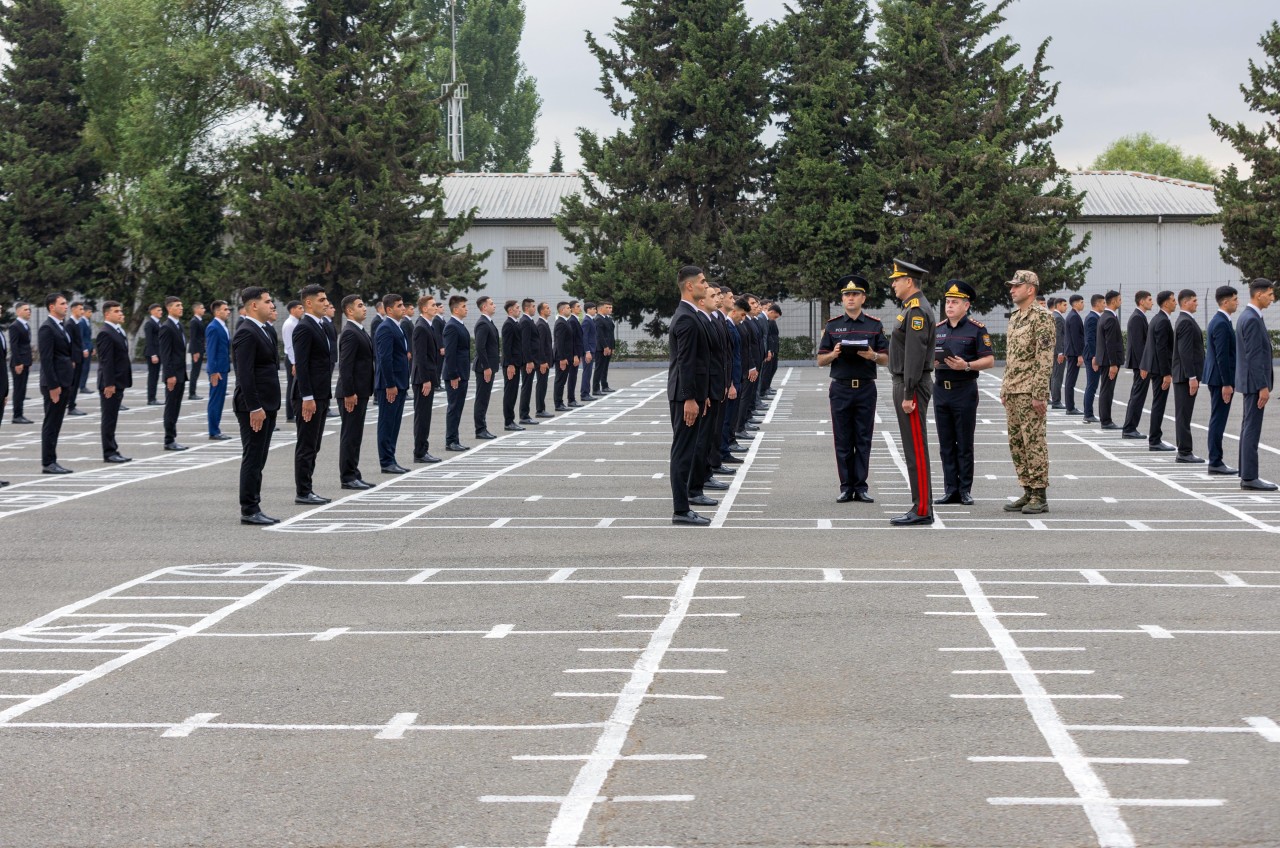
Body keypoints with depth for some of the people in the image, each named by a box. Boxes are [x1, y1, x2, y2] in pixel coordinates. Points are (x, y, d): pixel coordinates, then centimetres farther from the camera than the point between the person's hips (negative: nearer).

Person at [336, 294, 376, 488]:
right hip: (352, 394, -10)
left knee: (355, 436, 12)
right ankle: (348, 478, -1)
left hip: (360, 392, 10)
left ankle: (353, 475, 17)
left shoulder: (360, 332, 16)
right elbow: (345, 365, -21)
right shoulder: (350, 333, -15)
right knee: (350, 436, -5)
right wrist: (349, 393, -23)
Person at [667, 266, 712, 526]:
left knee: (684, 451, 11)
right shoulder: (687, 319, -16)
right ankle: (681, 511, -5)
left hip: (690, 393, 10)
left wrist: (702, 395, 22)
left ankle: (682, 508, 15)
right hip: (686, 395, -10)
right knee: (684, 452, -7)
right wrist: (690, 399, -22)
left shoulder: (686, 316, 16)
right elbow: (685, 363, -21)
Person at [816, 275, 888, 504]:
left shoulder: (875, 326, 5)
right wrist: (834, 354, -14)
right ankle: (847, 487, 7)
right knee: (843, 441, 1)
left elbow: (886, 359, 6)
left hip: (866, 388, 0)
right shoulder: (832, 326, 6)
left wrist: (873, 356, -15)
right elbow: (821, 361, 7)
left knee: (863, 440, 1)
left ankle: (861, 487, 6)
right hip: (840, 388, 0)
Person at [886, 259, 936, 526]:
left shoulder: (917, 310, -16)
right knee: (913, 448, 11)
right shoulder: (912, 308, 17)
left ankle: (922, 510, -7)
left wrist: (908, 394, -23)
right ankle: (921, 506, 14)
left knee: (916, 449, -8)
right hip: (905, 384, 11)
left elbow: (914, 355, -21)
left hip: (911, 386, -11)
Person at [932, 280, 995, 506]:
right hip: (941, 390, 5)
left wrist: (967, 366, -20)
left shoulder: (977, 329, -3)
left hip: (964, 391, -5)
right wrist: (930, 362, -4)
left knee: (965, 445, 0)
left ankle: (965, 490, 6)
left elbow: (989, 360, -6)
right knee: (946, 445, 6)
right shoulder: (937, 329, 12)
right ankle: (951, 490, 11)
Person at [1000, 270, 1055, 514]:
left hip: (1030, 392, -9)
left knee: (1034, 442, -7)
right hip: (1013, 392, 9)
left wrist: (1039, 393, -21)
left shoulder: (1041, 316, -11)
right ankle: (1027, 492, 15)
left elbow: (1045, 357, -16)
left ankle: (1040, 496, -4)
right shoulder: (1015, 317, 17)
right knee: (1016, 443, 10)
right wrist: (1005, 389, 19)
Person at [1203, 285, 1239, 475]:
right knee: (1218, 420, -6)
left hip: (1218, 379, 10)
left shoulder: (1219, 321, 15)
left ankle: (1215, 461, 16)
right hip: (1221, 379, -10)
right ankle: (1215, 463, -3)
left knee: (1217, 421, 12)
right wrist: (1226, 384, -21)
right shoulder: (1221, 324, -18)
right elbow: (1222, 356, -21)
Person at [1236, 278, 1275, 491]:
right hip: (1255, 382, -11)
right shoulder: (1252, 320, -18)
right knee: (1252, 428, -8)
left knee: (1249, 428, 12)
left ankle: (1246, 475, 16)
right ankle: (1250, 477, -7)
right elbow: (1254, 356, -21)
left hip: (1252, 382, 11)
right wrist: (1263, 387, -21)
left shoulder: (1247, 317, 14)